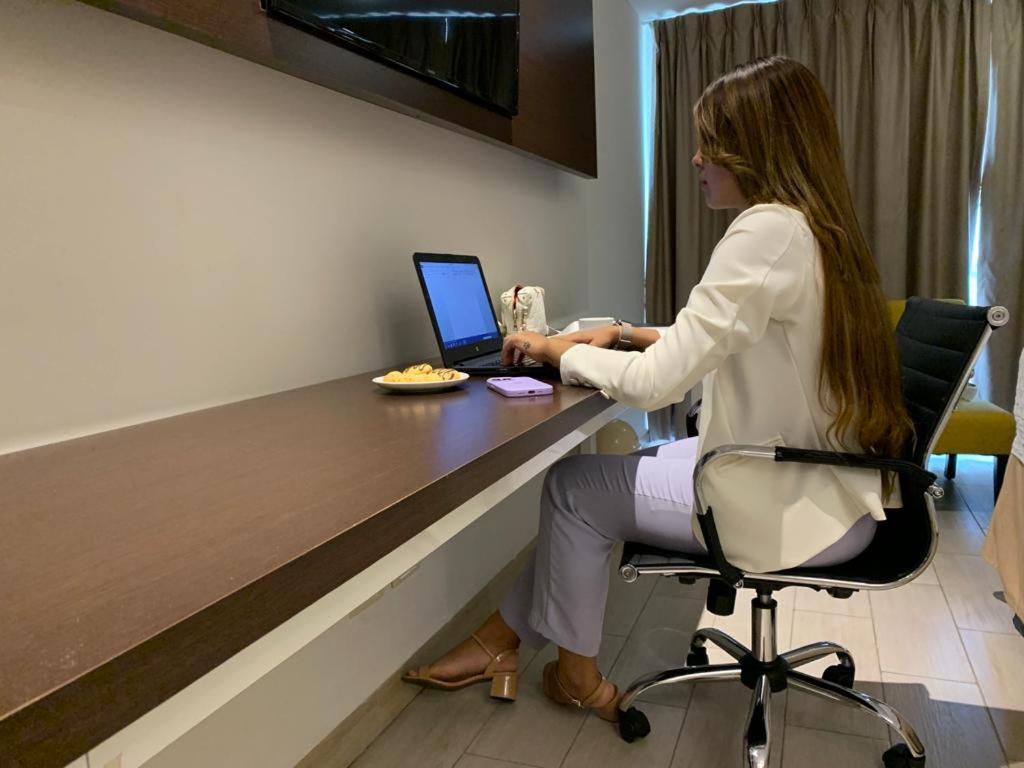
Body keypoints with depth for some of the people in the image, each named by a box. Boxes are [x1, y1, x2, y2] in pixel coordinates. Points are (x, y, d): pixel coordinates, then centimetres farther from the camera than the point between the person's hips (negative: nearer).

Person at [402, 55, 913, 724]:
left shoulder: (767, 231, -23)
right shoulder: (820, 229, 9)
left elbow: (654, 382, -25)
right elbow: (724, 340, 19)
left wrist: (559, 350, -8)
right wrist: (625, 334, 13)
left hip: (793, 505, -9)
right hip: (822, 482, 9)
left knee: (576, 486, 0)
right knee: (616, 467, 11)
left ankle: (579, 677, 22)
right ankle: (505, 636, 21)